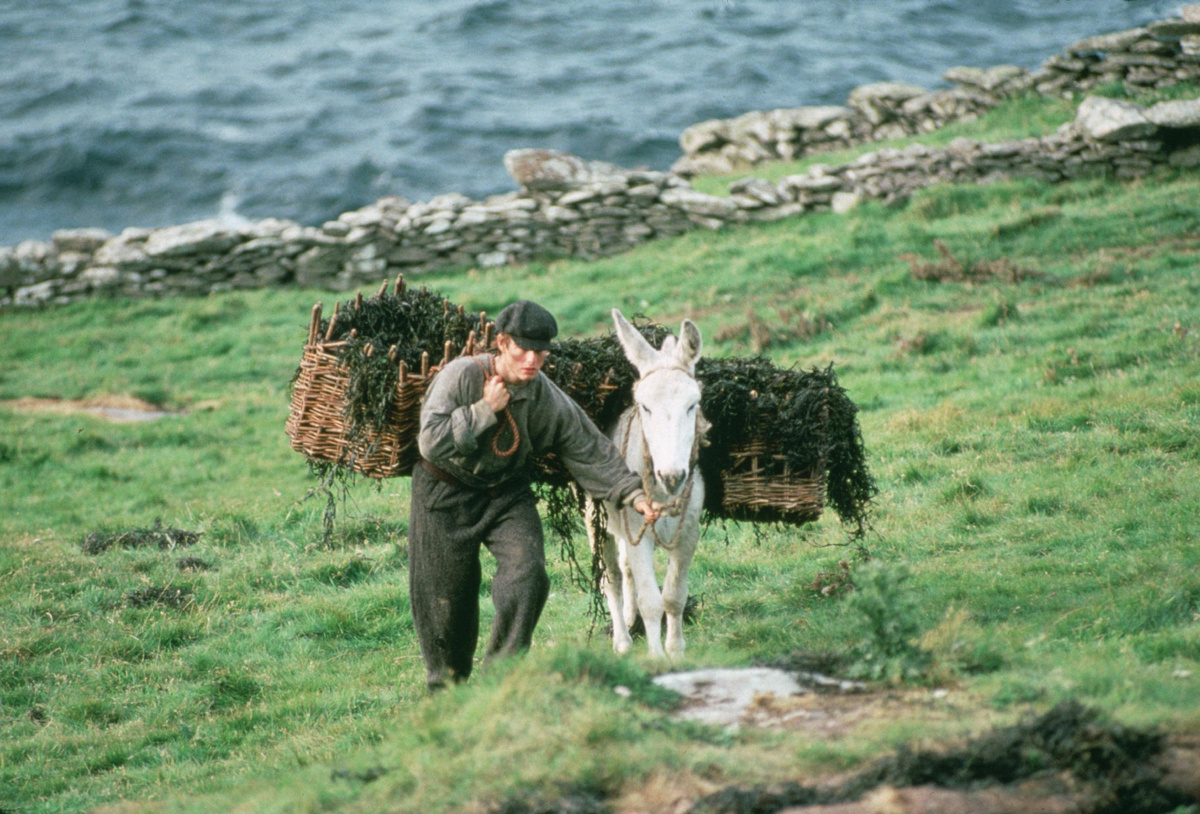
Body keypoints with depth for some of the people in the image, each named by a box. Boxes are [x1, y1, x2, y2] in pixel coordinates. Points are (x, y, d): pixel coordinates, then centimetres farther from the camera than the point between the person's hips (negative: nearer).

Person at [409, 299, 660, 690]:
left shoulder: (552, 402, -10)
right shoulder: (461, 376, -19)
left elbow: (592, 453, -3)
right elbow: (432, 441, -25)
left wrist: (634, 494, -14)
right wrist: (484, 410, -27)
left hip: (507, 494, 2)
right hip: (445, 496, -2)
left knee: (527, 573, -20)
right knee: (446, 597, 4)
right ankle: (446, 681, 27)